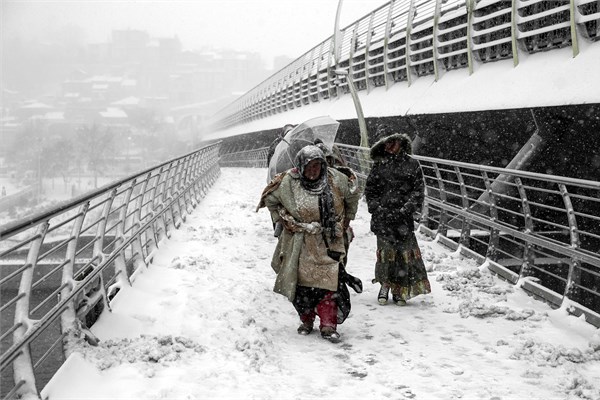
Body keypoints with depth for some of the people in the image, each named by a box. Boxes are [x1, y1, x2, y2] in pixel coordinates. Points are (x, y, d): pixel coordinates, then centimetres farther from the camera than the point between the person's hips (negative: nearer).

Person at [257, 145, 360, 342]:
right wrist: (284, 219, 3)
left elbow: (353, 195, 15)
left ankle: (328, 325, -2)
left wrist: (346, 219, 16)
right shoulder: (288, 182, -10)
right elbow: (269, 199, 8)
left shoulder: (335, 179, -5)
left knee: (328, 282, -9)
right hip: (301, 243, 0)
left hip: (328, 242, 0)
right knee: (303, 282, 4)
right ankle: (306, 320, 23)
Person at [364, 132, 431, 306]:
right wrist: (377, 207, -3)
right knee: (385, 250, 0)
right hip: (383, 216, 1)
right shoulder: (379, 164, 8)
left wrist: (406, 209, -9)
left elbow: (418, 190, 2)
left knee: (405, 250, -2)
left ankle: (400, 290, 8)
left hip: (403, 216, -1)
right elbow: (370, 189, 11)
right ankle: (385, 285, 16)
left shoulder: (412, 165, 5)